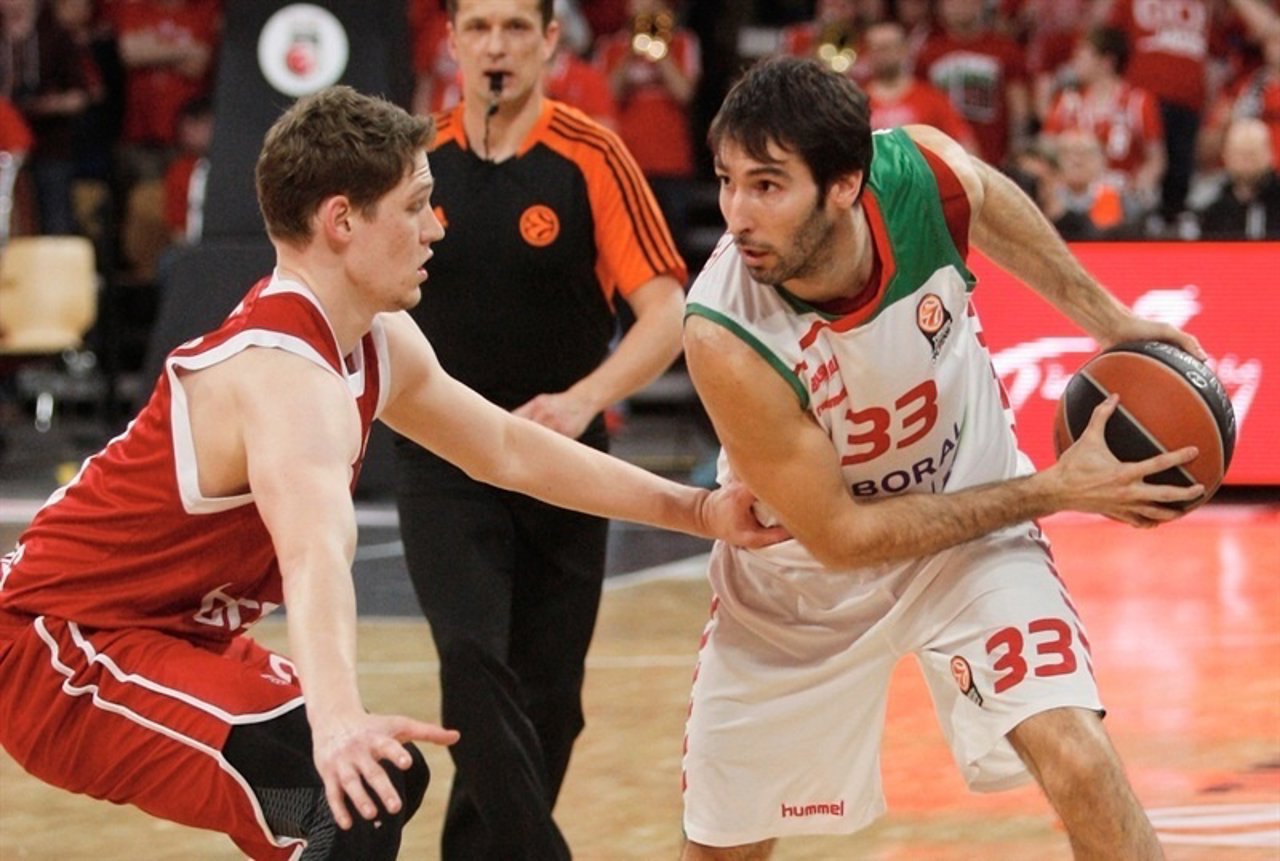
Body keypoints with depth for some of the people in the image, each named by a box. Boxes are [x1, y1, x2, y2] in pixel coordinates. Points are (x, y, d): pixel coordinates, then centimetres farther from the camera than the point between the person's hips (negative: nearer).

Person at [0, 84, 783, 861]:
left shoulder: (381, 347, 3)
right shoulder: (284, 375, -28)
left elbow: (508, 449, 19)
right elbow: (318, 558, -47)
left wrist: (696, 510, 17)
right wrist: (338, 722, -64)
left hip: (171, 632, 11)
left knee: (375, 778, 24)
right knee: (358, 792, -27)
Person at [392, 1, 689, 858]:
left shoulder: (591, 157, -9)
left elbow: (666, 313, -14)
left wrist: (583, 400, -28)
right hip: (443, 465, 0)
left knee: (548, 698, 6)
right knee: (473, 659, -20)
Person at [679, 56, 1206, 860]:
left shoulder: (921, 172, -27)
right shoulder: (727, 342, -35)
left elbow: (993, 202, 2)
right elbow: (839, 537, -24)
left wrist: (1107, 318, 1)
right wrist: (1055, 489, -24)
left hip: (970, 520, 1)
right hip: (804, 569, -1)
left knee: (1078, 760, -21)